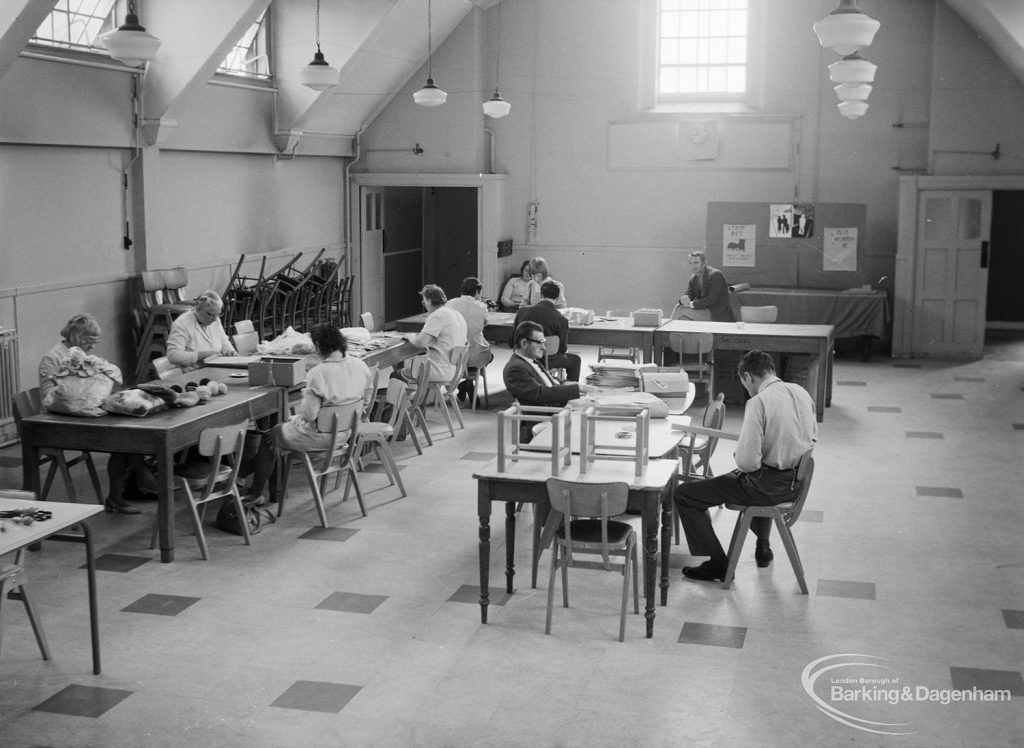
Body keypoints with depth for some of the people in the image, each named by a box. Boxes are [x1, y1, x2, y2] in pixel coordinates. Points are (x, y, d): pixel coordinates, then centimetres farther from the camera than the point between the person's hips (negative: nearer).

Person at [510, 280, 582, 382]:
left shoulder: (522, 311, -6)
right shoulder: (561, 320, -16)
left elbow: (511, 342, 1)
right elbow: (562, 349, -8)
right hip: (546, 362, -4)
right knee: (575, 360, 24)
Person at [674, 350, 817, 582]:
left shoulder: (758, 402, -21)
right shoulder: (801, 392, 2)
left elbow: (747, 461, -24)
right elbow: (813, 438, 15)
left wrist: (739, 457, -1)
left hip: (769, 485, -8)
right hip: (797, 482, 8)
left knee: (683, 495, -1)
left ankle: (717, 563, 4)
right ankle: (763, 546, 49)